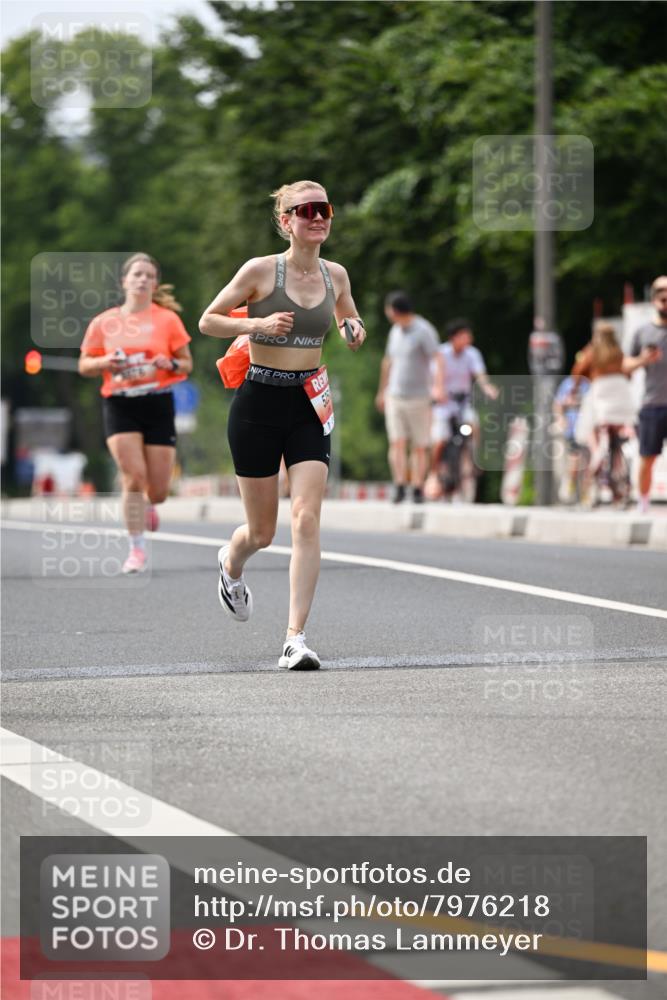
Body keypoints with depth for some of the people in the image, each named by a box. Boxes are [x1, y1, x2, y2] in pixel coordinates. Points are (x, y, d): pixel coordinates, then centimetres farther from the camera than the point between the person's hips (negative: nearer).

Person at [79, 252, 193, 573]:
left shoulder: (167, 319, 3)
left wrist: (170, 364, -15)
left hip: (158, 404, 0)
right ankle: (137, 550, -7)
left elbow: (187, 364, 7)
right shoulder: (103, 323, 5)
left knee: (158, 491, 1)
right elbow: (84, 366, 10)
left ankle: (147, 506, 40)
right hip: (119, 405, 0)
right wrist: (105, 363, -11)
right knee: (133, 476, -17)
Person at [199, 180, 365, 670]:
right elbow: (208, 321, -3)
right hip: (260, 402, -3)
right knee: (262, 531, 8)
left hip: (309, 407, 3)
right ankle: (231, 565, 46)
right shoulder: (261, 270, -9)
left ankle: (296, 639, -13)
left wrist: (355, 332, 0)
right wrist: (257, 324, -19)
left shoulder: (335, 274, 4)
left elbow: (350, 320, 23)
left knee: (307, 520, -13)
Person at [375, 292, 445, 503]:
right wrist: (382, 392, 32)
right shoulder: (396, 331, 12)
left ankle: (417, 489, 7)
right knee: (397, 444, -8)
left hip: (418, 398, -5)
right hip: (395, 397, 5)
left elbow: (437, 360, -22)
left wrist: (440, 387, -37)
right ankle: (399, 486, -12)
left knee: (419, 447, 1)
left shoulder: (424, 331, -11)